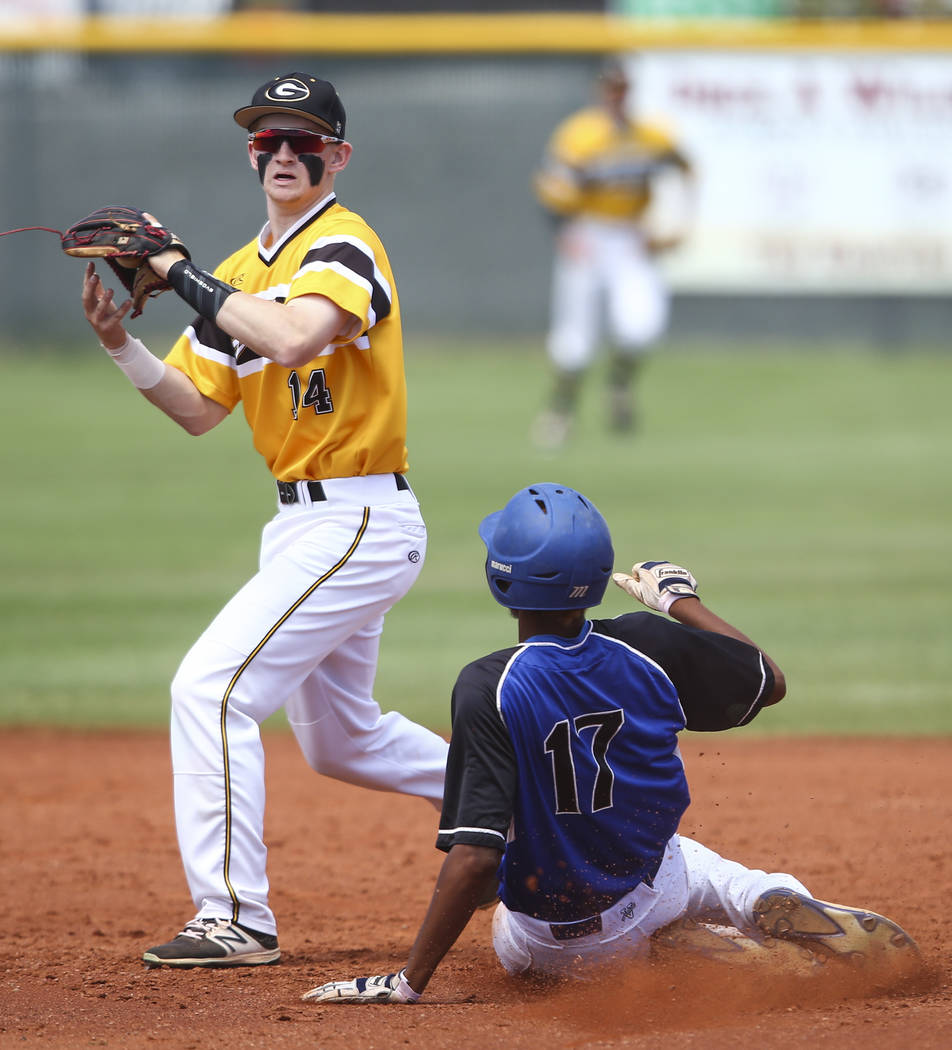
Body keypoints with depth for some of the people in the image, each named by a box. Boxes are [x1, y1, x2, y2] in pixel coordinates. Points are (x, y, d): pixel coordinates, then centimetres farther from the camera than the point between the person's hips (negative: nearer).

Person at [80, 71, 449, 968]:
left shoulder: (343, 247, -14)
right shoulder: (243, 272, 12)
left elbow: (295, 337, -35)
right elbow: (198, 409, 10)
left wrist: (182, 272, -26)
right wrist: (122, 344, -6)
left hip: (356, 522, -10)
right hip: (304, 523, 10)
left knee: (211, 686, -17)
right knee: (337, 742, 21)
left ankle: (235, 919, -15)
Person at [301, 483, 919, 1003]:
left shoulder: (491, 689, -28)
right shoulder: (648, 648, -14)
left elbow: (477, 854, -33)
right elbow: (771, 682, 5)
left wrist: (410, 981, -29)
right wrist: (680, 601, 17)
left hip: (543, 946, -4)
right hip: (649, 894, 4)